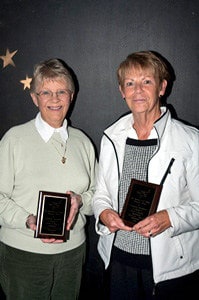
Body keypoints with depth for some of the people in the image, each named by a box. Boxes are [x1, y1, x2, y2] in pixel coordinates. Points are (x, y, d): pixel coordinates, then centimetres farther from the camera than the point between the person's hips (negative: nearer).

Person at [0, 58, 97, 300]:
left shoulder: (82, 141, 6)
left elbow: (96, 192, 12)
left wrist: (80, 200, -9)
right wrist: (28, 221, -22)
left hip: (73, 250, 4)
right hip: (23, 252, -3)